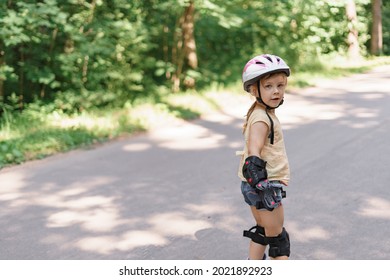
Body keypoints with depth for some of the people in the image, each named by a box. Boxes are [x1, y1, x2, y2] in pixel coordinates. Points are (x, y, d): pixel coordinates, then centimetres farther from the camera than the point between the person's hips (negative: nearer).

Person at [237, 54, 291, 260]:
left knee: (262, 231, 22)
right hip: (265, 184, -10)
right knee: (277, 237, 2)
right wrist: (261, 183, -35)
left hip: (254, 184, 10)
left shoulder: (260, 113, 11)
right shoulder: (262, 118, -20)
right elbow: (254, 152, -29)